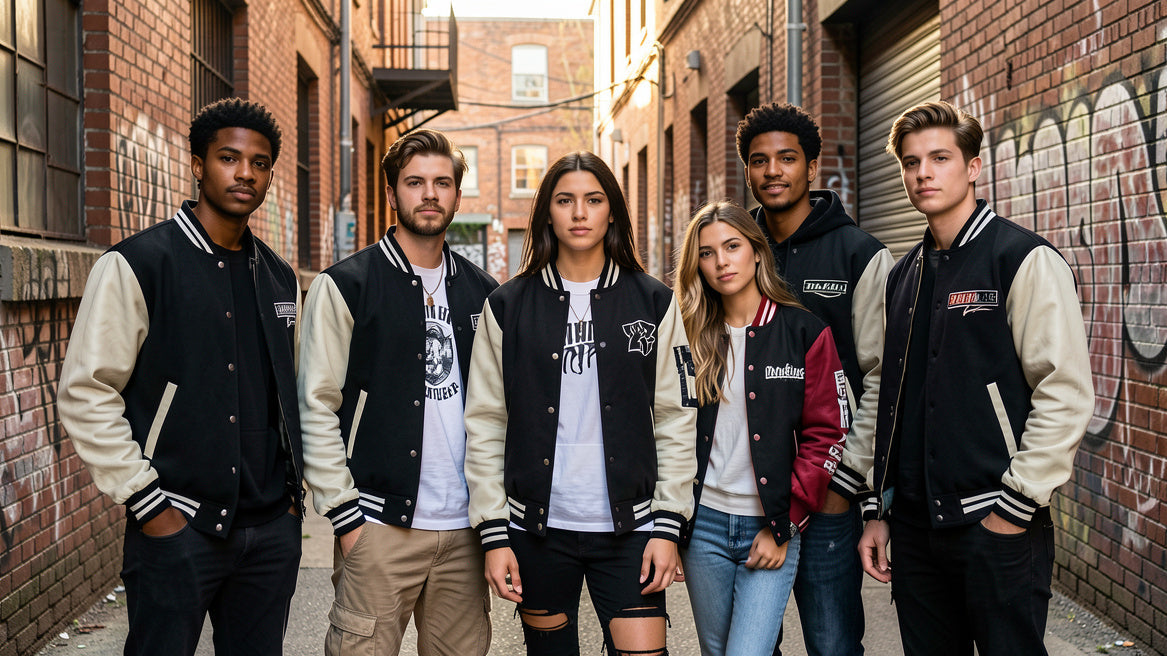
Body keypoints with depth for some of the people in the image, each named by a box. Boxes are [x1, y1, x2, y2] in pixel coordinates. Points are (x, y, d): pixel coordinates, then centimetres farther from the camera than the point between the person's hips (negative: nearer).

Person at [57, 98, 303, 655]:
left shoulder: (280, 278, 11)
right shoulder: (137, 265, -7)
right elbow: (85, 395, -10)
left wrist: (293, 489, 11)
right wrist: (149, 503, -11)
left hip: (272, 528, 5)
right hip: (177, 528, -5)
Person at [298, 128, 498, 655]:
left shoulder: (482, 292, 11)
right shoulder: (345, 285, -2)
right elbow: (316, 409, -5)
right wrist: (345, 515, -9)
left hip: (465, 530, 4)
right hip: (380, 527, -4)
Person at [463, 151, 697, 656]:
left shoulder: (653, 302, 4)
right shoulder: (508, 307, 4)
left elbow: (677, 420, 3)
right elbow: (485, 425, 3)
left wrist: (668, 525, -3)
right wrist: (493, 534, -2)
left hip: (628, 527, 0)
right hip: (536, 528, 1)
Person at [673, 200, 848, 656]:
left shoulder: (805, 333, -2)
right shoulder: (694, 338, 6)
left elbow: (825, 437, -4)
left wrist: (782, 526, -8)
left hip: (772, 528, -3)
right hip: (705, 523, 3)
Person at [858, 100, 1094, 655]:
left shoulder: (1025, 259, -7)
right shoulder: (904, 275, 13)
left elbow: (1066, 392, -13)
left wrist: (1017, 504, -15)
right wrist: (877, 510, 13)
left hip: (995, 527, -6)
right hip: (914, 526, 6)